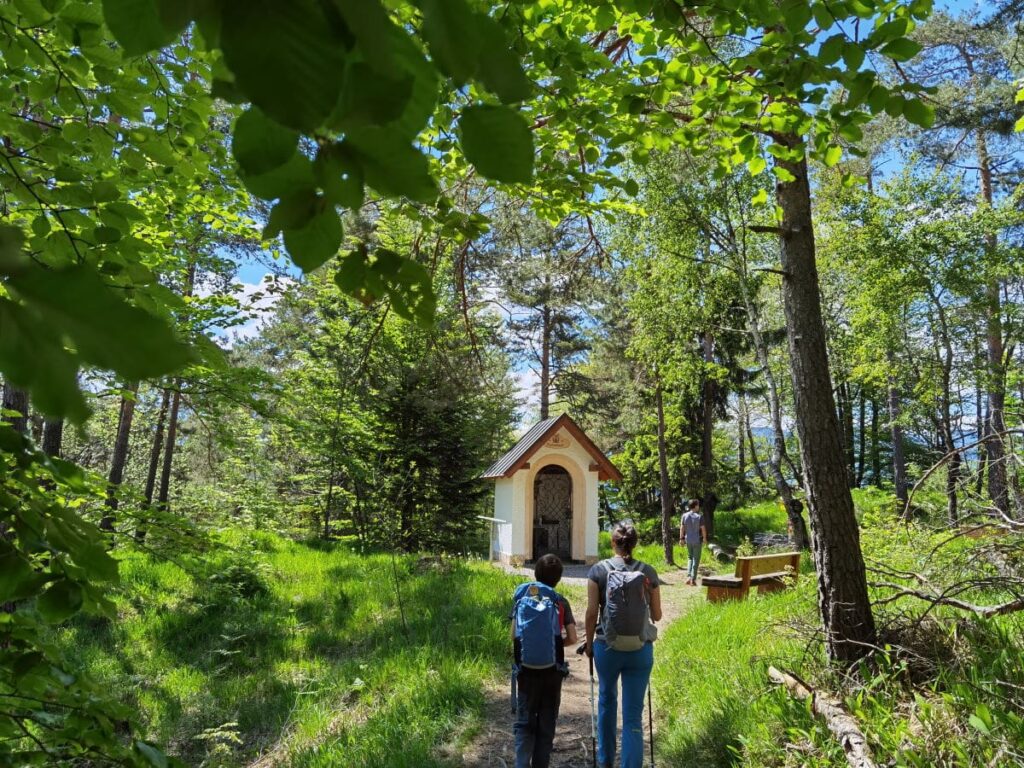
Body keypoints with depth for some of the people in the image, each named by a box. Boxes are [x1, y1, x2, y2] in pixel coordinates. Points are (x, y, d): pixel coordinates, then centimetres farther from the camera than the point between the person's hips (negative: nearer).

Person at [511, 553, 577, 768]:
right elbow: (572, 638, -6)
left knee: (524, 722, 7)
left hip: (527, 670, 0)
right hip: (553, 670, 0)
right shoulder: (561, 602, -2)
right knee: (547, 723, 12)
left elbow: (514, 635, -6)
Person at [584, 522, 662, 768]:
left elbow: (592, 612, -6)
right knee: (633, 714, 6)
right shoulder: (649, 572, -4)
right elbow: (656, 615, 3)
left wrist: (589, 643, 8)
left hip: (607, 647, 1)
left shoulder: (598, 570, -7)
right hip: (641, 649, 0)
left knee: (607, 700, 24)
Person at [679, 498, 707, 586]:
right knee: (696, 559, 6)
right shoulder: (699, 517, -12)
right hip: (697, 540, -4)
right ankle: (693, 579, 5)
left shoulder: (684, 515, -3)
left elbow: (682, 527, -2)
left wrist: (681, 538, 5)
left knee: (690, 558, 19)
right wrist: (705, 538, 4)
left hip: (688, 540, 4)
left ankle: (688, 576, 7)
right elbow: (703, 529, -10)